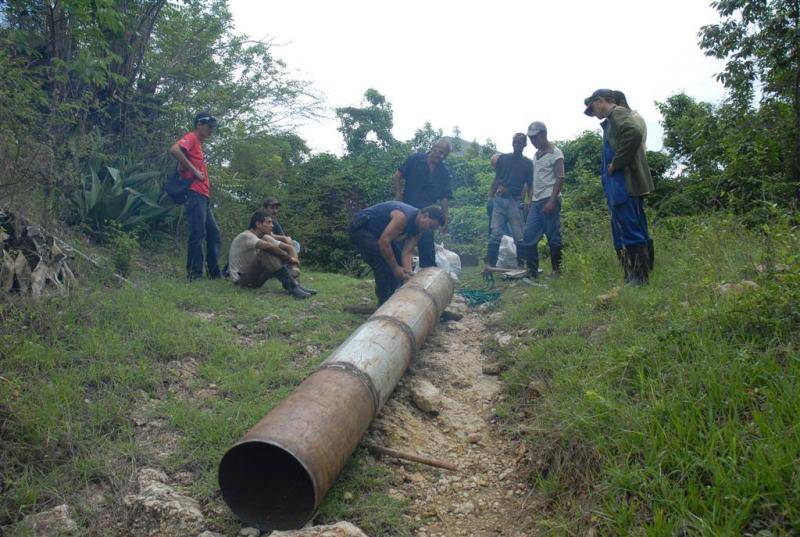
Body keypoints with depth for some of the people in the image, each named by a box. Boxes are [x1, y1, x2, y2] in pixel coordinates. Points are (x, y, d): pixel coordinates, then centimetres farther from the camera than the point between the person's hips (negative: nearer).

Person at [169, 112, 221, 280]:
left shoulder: (198, 143, 24)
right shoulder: (191, 137, -3)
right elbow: (174, 150, -22)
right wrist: (194, 171, -19)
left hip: (203, 196, 10)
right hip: (195, 194, -10)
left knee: (214, 232, 11)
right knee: (198, 233, -10)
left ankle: (214, 272, 15)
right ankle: (194, 274, -8)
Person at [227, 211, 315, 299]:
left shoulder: (264, 237, 5)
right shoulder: (246, 236, -19)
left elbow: (289, 248, 1)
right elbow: (269, 246, -37)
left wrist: (294, 267, -17)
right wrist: (289, 258, -25)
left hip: (254, 278, 9)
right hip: (241, 279, -9)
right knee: (268, 252, -28)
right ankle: (292, 287, -32)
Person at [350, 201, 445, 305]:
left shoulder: (418, 230, -3)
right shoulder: (403, 216, -31)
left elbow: (406, 252, -8)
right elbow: (383, 242, -33)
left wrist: (408, 272, -25)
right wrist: (395, 268, -27)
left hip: (378, 232, 10)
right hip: (361, 228, -10)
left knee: (398, 260, 9)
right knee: (384, 266, -20)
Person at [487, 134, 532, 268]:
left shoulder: (528, 163, 9)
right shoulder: (503, 158, 11)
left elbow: (529, 185, 8)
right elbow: (496, 179, 13)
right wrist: (490, 197, 4)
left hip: (515, 202, 0)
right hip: (499, 200, 0)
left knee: (519, 236, 0)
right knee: (495, 234, -7)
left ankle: (521, 265, 10)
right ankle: (490, 265, -6)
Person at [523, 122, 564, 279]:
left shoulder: (555, 153, -3)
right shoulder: (536, 155, 19)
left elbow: (560, 178, -10)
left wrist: (552, 201, -18)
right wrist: (530, 200, 15)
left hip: (549, 200, -7)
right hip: (536, 202, 7)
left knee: (553, 237, -4)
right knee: (529, 237, 1)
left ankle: (556, 270, 4)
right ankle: (532, 271, 6)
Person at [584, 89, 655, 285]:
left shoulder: (618, 113, -6)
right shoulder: (613, 120, 22)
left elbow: (634, 133, -26)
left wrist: (615, 164, -19)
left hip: (625, 185, -10)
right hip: (622, 186, 10)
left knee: (631, 233, -8)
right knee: (631, 233, 11)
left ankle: (639, 279, -5)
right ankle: (632, 277, 16)